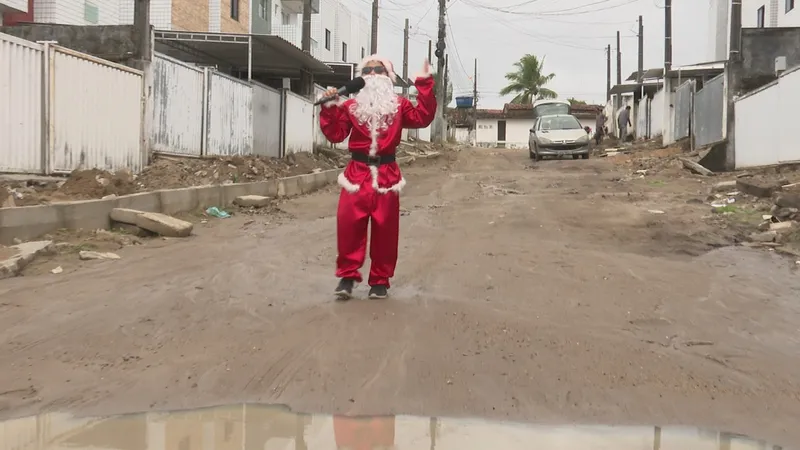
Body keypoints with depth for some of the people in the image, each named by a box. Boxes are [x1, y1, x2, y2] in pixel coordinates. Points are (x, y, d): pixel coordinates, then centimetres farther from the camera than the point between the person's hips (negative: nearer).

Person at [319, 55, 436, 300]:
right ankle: (347, 275, 7)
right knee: (348, 224, -7)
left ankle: (380, 280, 14)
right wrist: (329, 108, -8)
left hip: (386, 174, 0)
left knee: (385, 229, 3)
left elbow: (422, 117, -5)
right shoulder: (350, 105, 10)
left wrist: (425, 86, -8)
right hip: (357, 173, 0)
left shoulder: (398, 105, 10)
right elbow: (335, 133, 3)